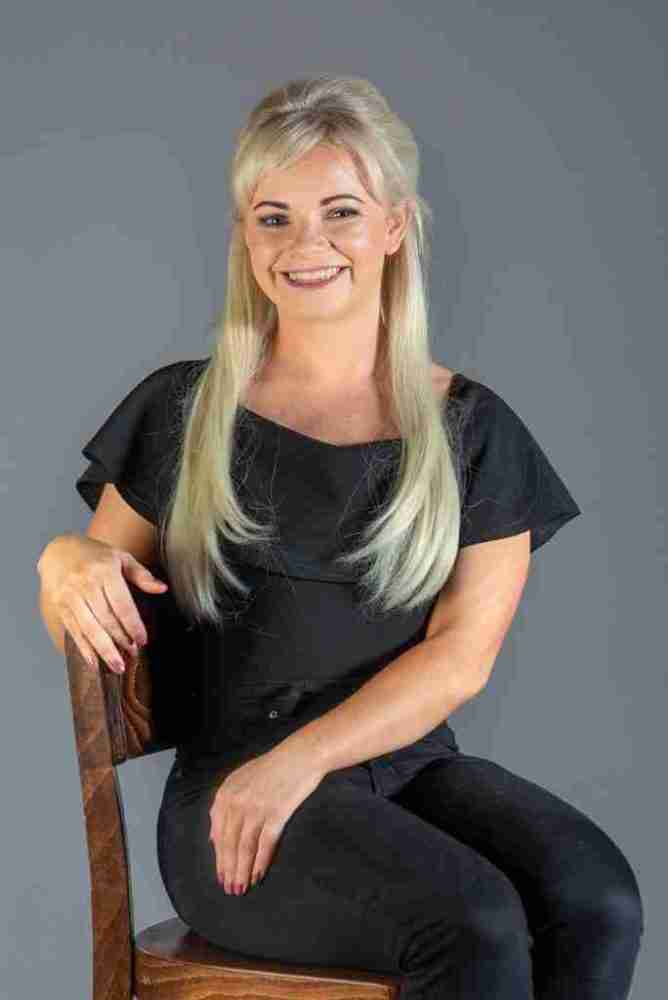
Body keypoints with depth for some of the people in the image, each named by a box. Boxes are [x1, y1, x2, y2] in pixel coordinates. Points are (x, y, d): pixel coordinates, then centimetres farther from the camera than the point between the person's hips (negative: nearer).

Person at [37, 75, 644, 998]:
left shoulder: (472, 429, 8)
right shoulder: (184, 413, 8)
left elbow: (462, 655, -1)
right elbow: (87, 632, 13)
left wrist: (300, 759, -14)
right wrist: (65, 561, -11)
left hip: (411, 765, 2)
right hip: (230, 790, -2)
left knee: (598, 904, -29)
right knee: (476, 924, -32)